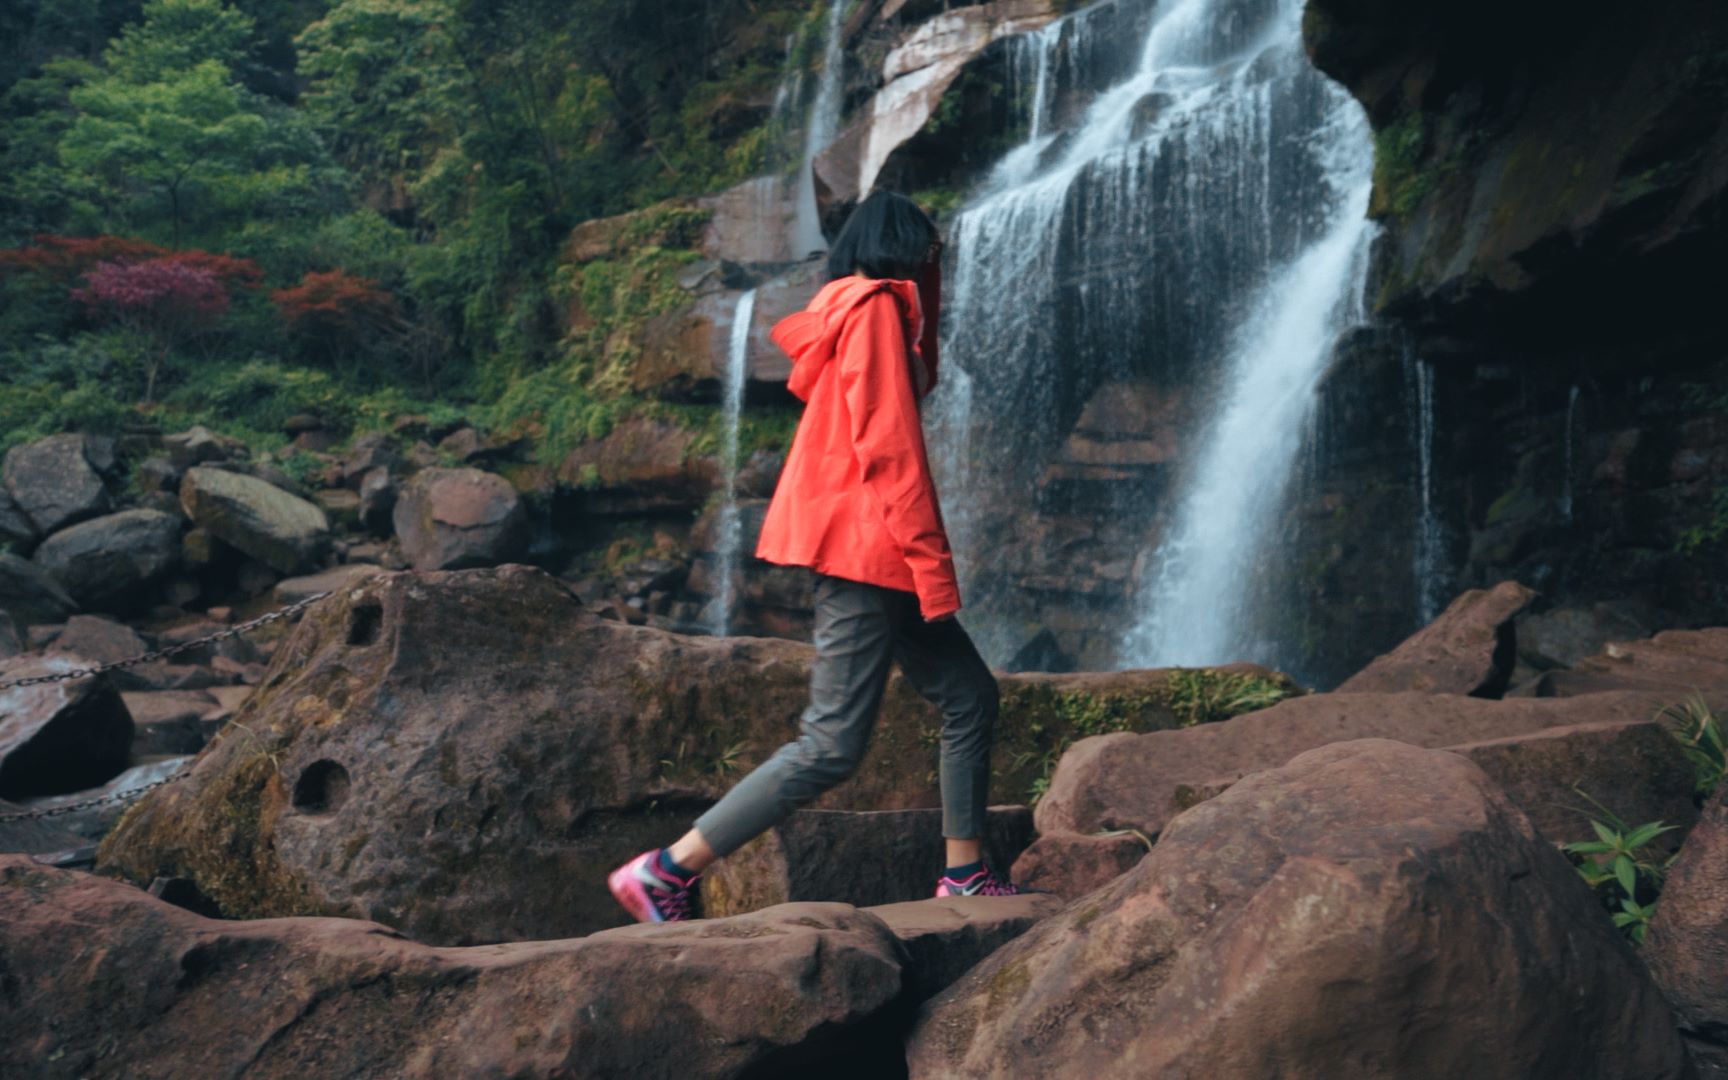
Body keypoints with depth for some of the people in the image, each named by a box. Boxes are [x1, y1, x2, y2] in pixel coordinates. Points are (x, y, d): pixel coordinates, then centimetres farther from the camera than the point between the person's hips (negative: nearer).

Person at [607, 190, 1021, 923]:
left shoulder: (857, 313, 21)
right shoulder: (876, 307, -9)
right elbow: (887, 445, -18)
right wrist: (931, 563, -17)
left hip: (872, 557, 11)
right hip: (864, 550, -11)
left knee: (969, 697, 12)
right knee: (833, 745, -11)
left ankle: (964, 874, 19)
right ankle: (665, 872, -7)